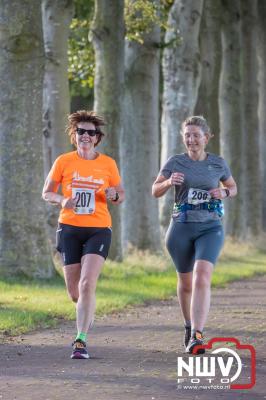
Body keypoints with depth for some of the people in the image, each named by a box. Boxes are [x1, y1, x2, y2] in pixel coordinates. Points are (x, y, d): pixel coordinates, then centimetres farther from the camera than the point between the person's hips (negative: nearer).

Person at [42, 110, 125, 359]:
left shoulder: (108, 164, 1)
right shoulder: (63, 161, 1)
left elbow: (121, 196, 11)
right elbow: (46, 193, 7)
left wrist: (114, 196, -13)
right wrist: (62, 200, -14)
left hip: (98, 230, -1)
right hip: (69, 229, 1)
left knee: (87, 285, -18)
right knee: (74, 291, 6)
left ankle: (81, 341, -14)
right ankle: (87, 312, 42)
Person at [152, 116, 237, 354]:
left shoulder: (218, 163, 4)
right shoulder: (175, 163, 1)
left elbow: (233, 187, 19)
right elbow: (155, 192, 6)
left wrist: (224, 193, -5)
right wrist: (169, 182, -16)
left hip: (210, 228, -1)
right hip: (182, 227, 1)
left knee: (202, 277, -21)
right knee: (185, 282, 13)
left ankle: (197, 336, -30)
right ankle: (189, 326, 39)